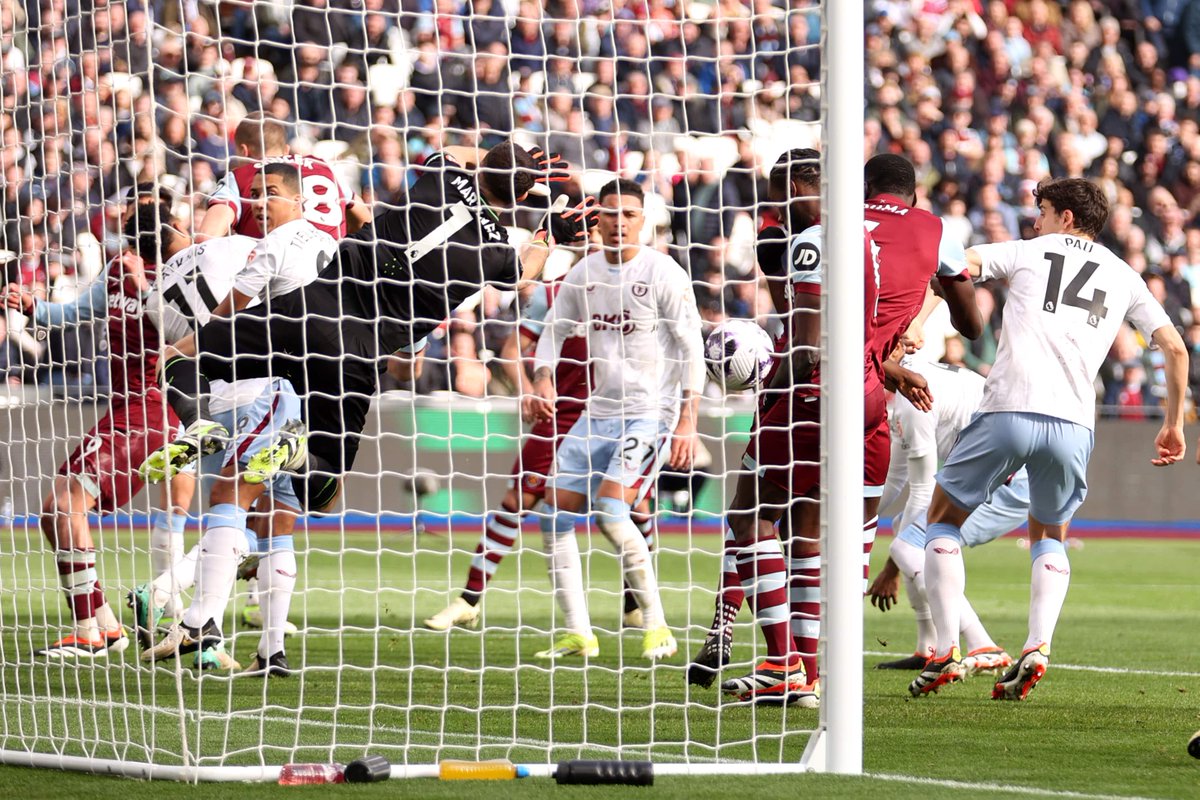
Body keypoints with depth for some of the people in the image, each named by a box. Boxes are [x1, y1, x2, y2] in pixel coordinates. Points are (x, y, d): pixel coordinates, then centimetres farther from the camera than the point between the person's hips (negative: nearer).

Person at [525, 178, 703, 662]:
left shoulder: (663, 273, -9)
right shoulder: (584, 274, 8)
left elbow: (692, 350, -9)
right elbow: (555, 329, 19)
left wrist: (687, 423, -15)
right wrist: (542, 380, -1)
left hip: (651, 413, -7)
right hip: (598, 412, 7)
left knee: (609, 508, -23)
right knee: (555, 513, 0)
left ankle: (657, 629, -13)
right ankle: (578, 634, 8)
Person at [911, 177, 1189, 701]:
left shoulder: (1027, 253, 15)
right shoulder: (1124, 277, 21)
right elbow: (1174, 348, 19)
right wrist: (1174, 424, 27)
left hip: (1008, 410, -3)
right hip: (1073, 423, 3)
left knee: (943, 518, 17)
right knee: (1050, 536, 25)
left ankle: (946, 651, 4)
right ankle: (1037, 647, 1)